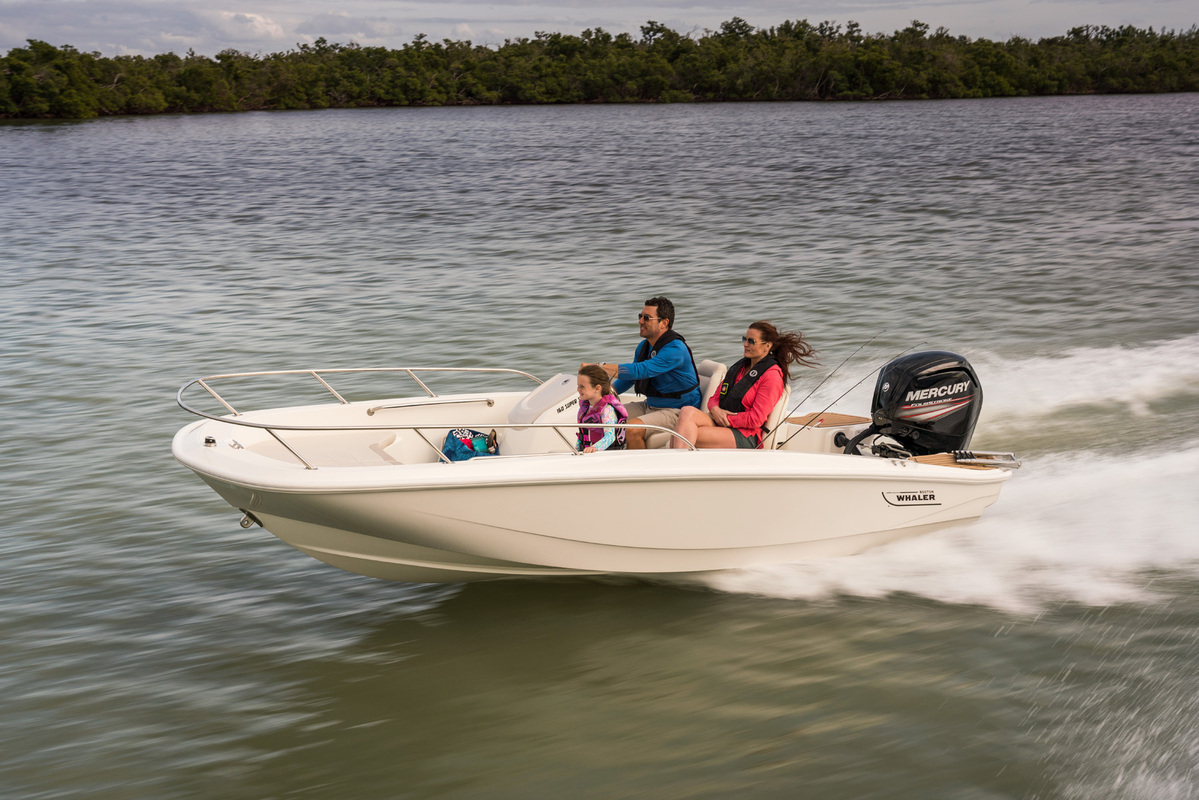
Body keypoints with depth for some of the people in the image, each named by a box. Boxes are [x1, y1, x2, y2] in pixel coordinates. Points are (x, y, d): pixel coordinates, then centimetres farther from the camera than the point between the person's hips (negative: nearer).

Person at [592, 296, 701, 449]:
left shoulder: (675, 349, -22)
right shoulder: (643, 346, 7)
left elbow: (641, 370, -32)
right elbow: (630, 377, 20)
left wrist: (600, 367, -34)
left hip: (677, 411, -9)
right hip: (650, 405, 9)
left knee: (632, 428, -30)